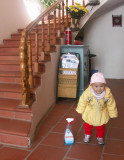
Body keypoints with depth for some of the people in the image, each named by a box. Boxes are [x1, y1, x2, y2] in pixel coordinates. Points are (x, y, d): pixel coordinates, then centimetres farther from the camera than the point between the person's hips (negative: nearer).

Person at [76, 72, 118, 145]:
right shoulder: (87, 93, -33)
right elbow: (82, 102, -14)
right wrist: (80, 110, 0)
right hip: (90, 114, 0)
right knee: (88, 125, 23)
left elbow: (111, 105, -12)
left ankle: (100, 137, 49)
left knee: (101, 127, 22)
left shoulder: (108, 94, -30)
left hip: (101, 115, 0)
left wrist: (112, 114, 0)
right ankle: (87, 135, 51)